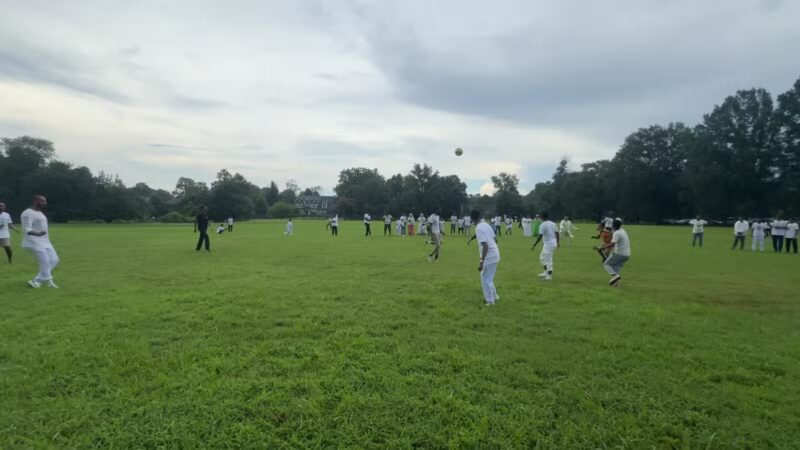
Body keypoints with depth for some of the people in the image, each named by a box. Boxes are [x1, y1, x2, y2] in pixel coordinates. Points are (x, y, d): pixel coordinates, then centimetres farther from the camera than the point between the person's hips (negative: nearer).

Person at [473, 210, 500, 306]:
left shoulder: (479, 228, -18)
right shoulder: (486, 225, 9)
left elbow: (485, 246, -25)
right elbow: (495, 239, 15)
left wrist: (481, 262, -24)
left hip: (489, 257, -9)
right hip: (495, 255, 9)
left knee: (485, 279, 4)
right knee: (489, 278, 23)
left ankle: (490, 300, 13)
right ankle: (494, 296, 34)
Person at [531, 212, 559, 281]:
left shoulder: (542, 225, -15)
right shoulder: (553, 223, 8)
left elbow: (540, 236, -19)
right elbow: (557, 233, 13)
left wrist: (534, 245, -14)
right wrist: (558, 242, 24)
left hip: (549, 244, -9)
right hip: (554, 243, 9)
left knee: (548, 260, 0)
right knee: (542, 257, 20)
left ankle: (549, 276, 8)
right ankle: (546, 273, 24)